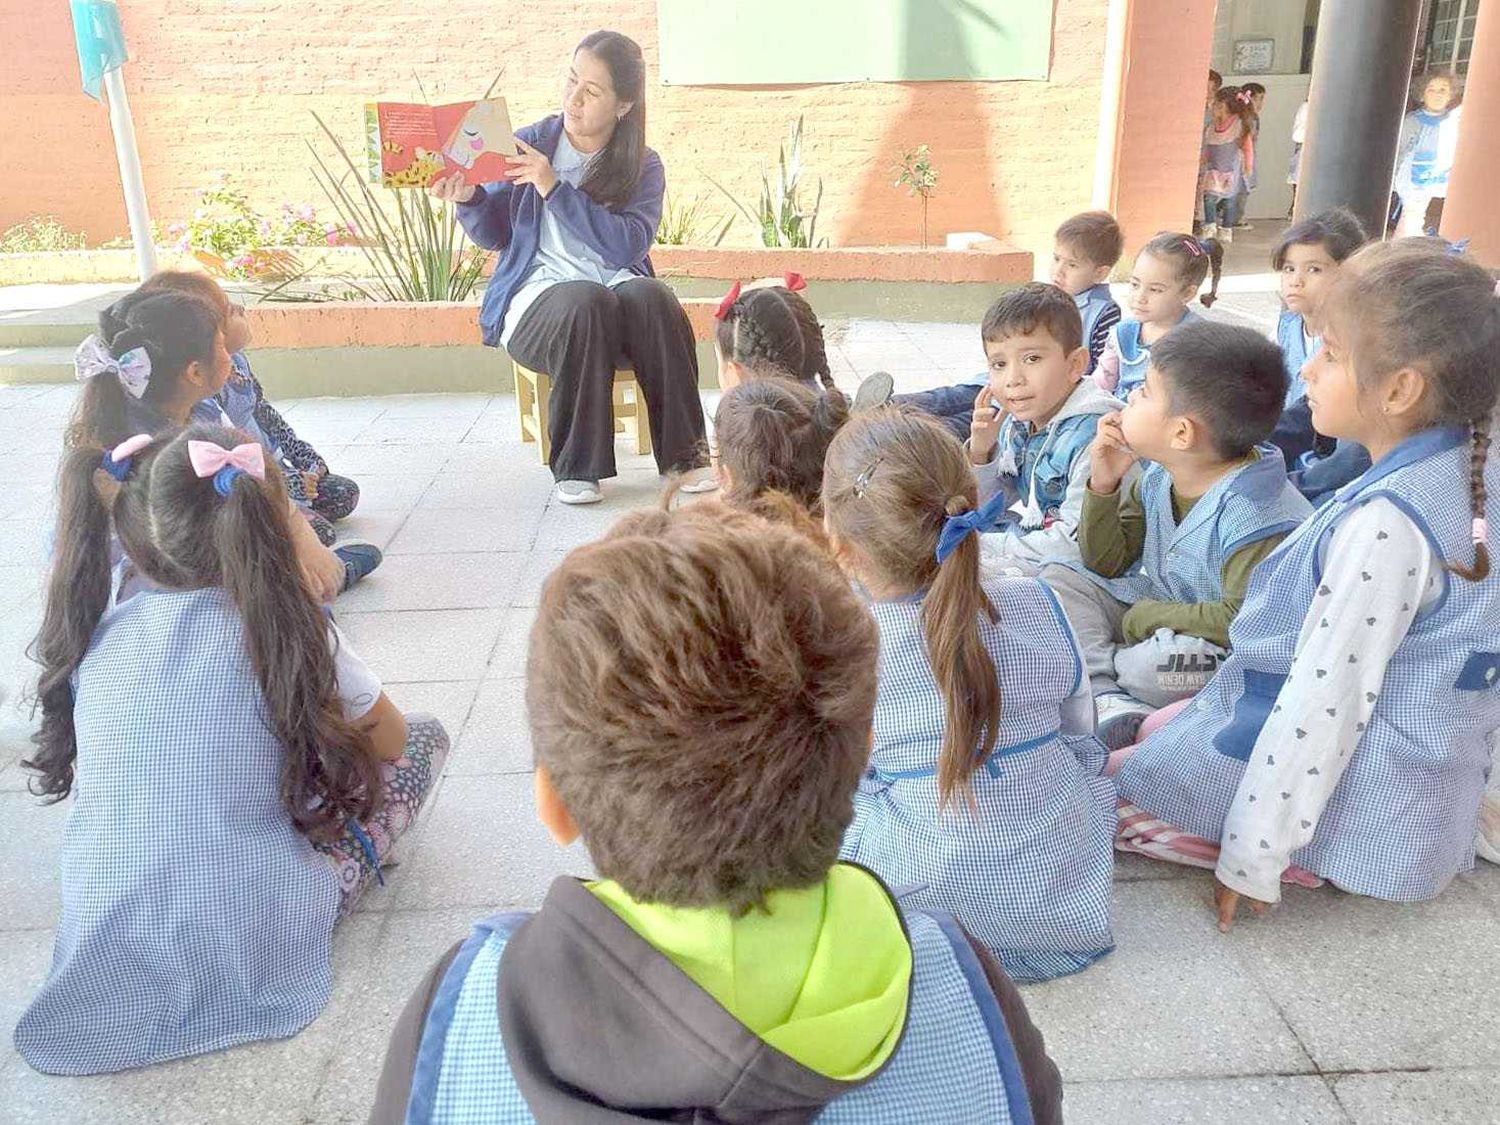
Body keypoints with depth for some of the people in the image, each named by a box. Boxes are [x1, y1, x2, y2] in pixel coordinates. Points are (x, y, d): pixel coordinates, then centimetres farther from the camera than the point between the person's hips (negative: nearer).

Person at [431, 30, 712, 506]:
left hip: (617, 289, 1)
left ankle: (685, 453, -25)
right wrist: (469, 199, -14)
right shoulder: (529, 143, 7)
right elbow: (494, 235, 7)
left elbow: (627, 246, -13)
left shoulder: (643, 167, 5)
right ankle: (577, 467, -28)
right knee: (587, 302, -35)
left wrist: (555, 189, -18)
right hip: (537, 297, -1)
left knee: (652, 296, -32)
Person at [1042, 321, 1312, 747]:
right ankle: (1110, 700, -23)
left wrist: (1145, 616, -20)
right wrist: (1104, 486, -8)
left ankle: (1104, 665, -6)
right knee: (1059, 579, -4)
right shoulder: (1156, 477, 0)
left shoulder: (1255, 513, -27)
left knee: (1162, 661, -41)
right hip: (1158, 619, 9)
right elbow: (1105, 564, 7)